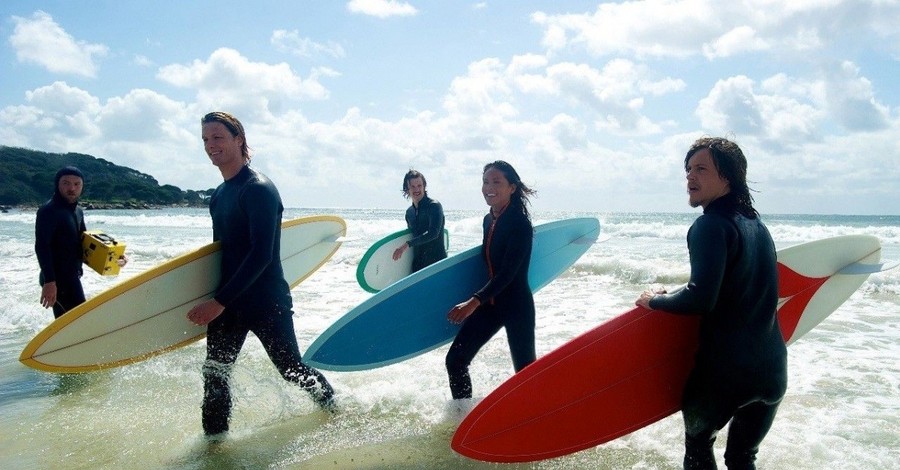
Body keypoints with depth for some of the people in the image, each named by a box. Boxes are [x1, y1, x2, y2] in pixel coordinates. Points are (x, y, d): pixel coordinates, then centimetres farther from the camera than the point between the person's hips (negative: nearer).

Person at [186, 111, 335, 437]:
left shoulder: (259, 189, -16)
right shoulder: (219, 195, 10)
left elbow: (261, 255, -23)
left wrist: (219, 301, -24)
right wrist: (216, 300, 14)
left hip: (267, 302, -7)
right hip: (226, 304, 7)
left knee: (292, 369, 6)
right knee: (214, 374, 8)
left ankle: (336, 410, 31)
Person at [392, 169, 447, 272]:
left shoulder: (434, 206, -9)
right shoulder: (409, 212, 13)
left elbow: (433, 233, -21)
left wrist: (407, 244, -24)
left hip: (436, 261, -6)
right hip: (417, 264, 7)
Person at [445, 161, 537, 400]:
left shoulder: (520, 223, -16)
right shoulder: (488, 221, 6)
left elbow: (508, 272, -24)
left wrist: (474, 302, -33)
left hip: (517, 306, -7)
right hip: (489, 304, 8)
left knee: (525, 371, 0)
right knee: (455, 360, 5)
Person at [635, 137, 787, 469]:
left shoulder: (711, 225, -16)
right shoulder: (757, 225, 10)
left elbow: (700, 300, -26)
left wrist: (655, 300, -8)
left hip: (726, 371, -7)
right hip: (772, 371, 7)